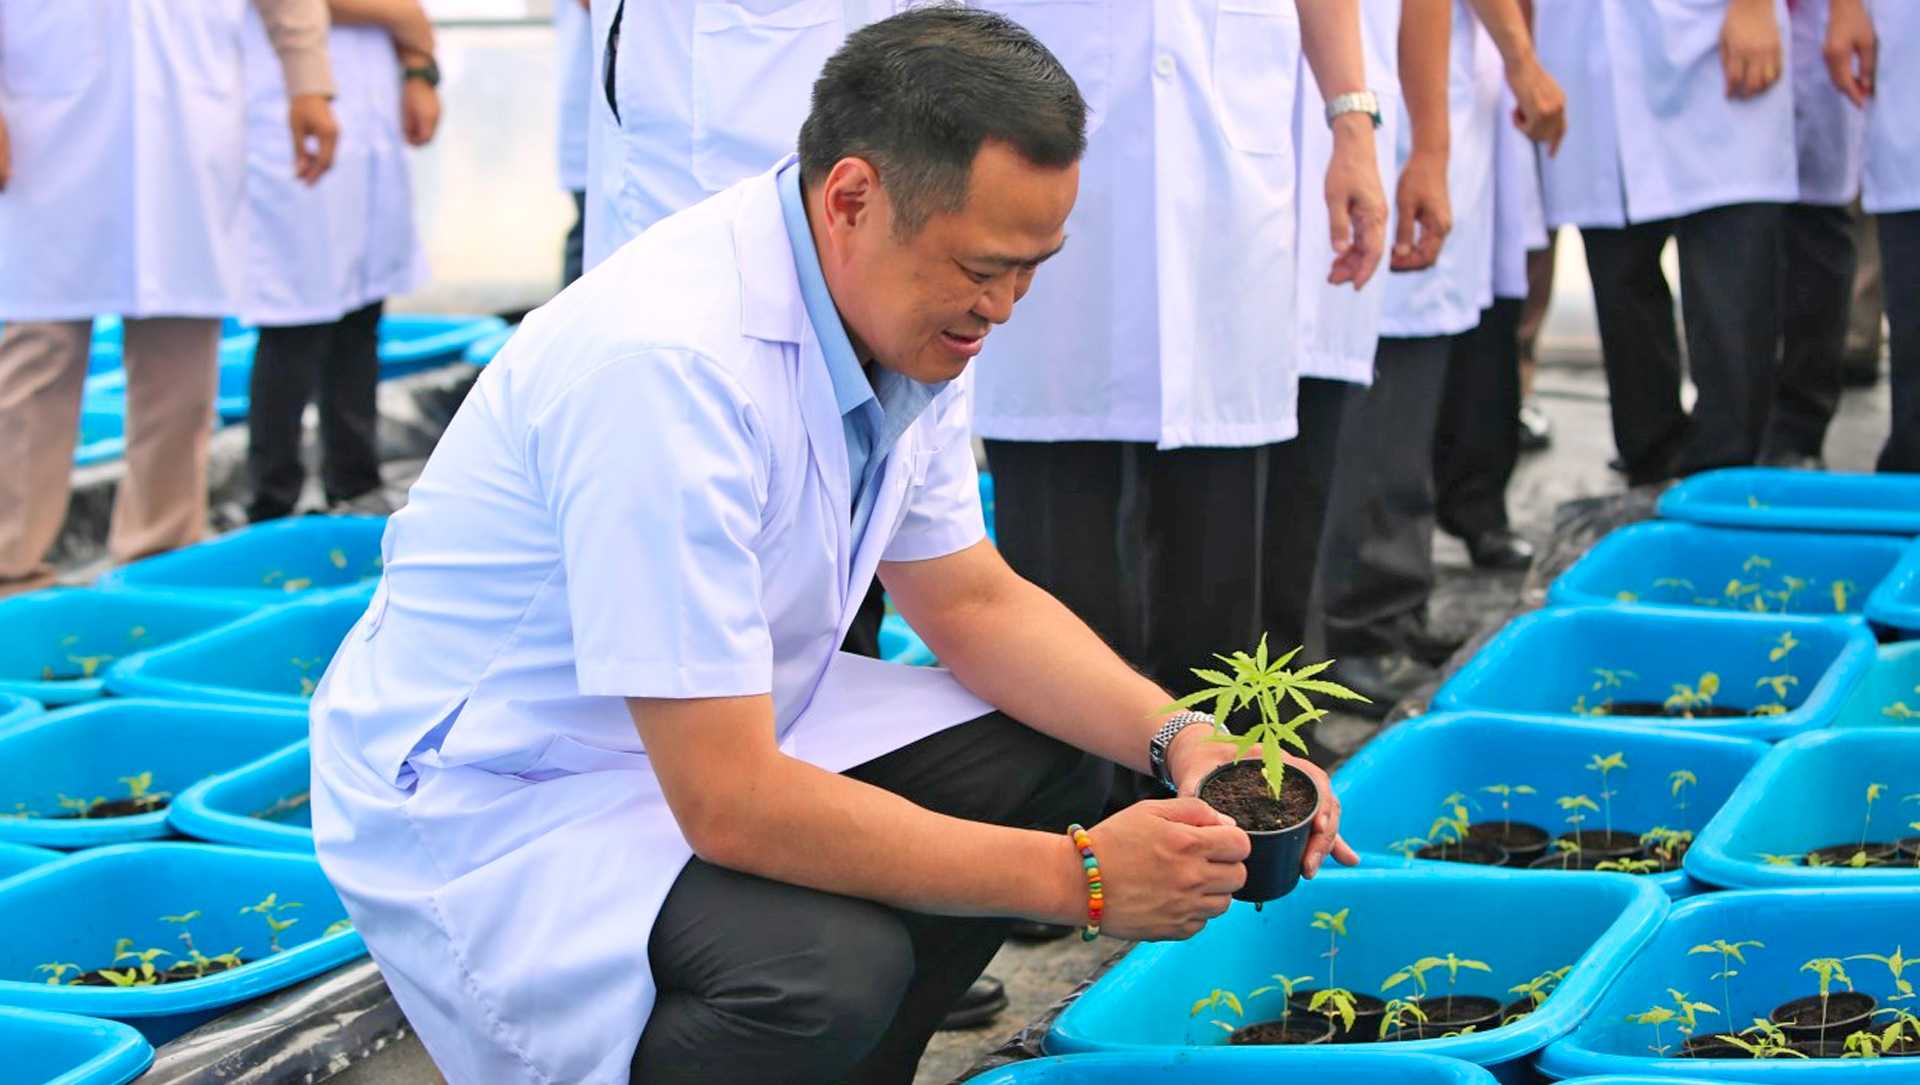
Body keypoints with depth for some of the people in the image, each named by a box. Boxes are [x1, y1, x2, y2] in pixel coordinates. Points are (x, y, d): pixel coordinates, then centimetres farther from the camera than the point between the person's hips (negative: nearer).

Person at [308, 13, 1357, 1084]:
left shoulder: (907, 312, -4)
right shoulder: (667, 362, -32)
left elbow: (973, 602, 9)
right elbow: (726, 801, -32)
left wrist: (1180, 742, -9)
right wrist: (1076, 878, -28)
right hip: (492, 811, -9)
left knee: (1040, 754, 1)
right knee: (829, 966, -32)